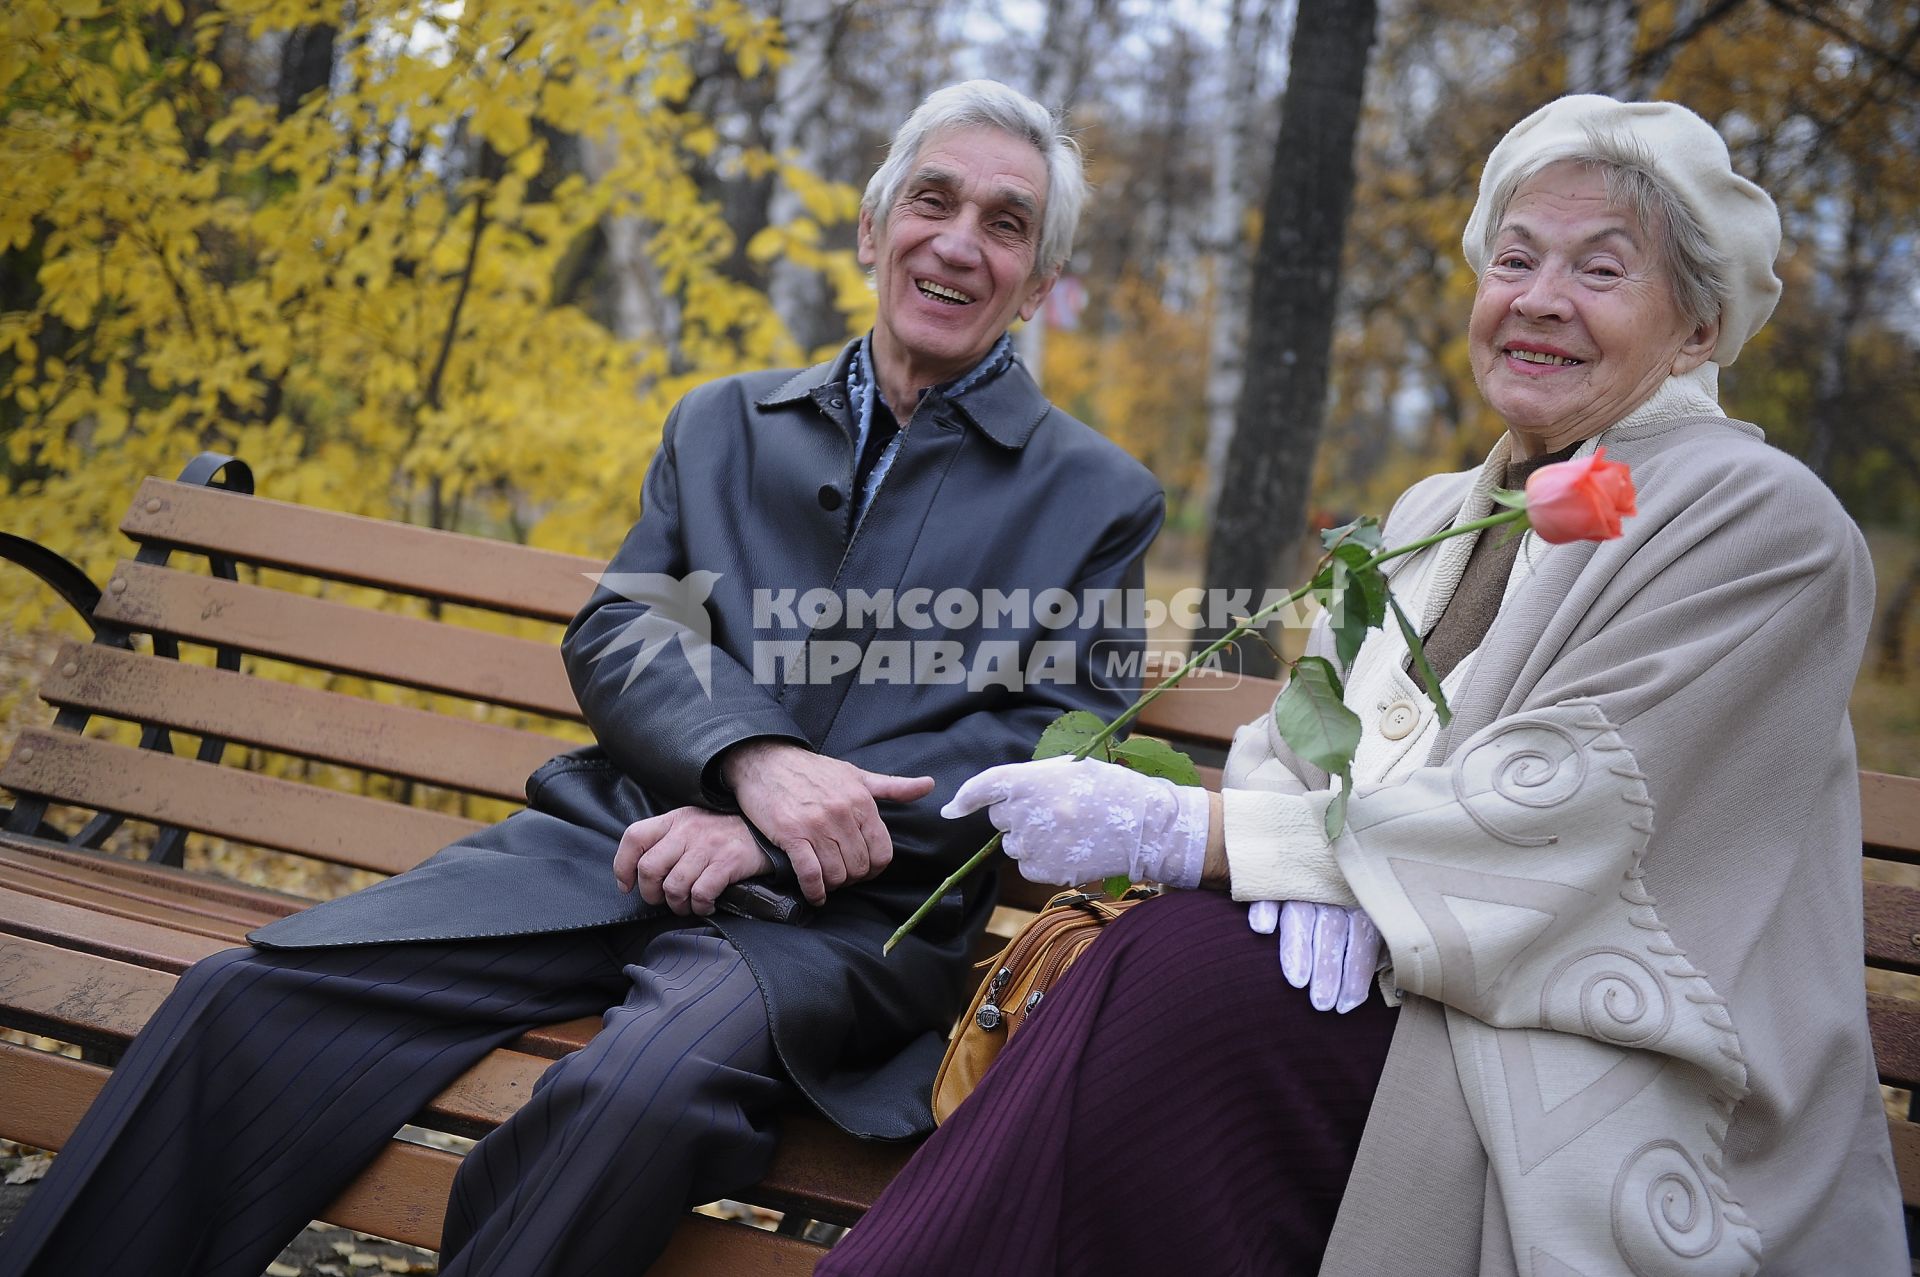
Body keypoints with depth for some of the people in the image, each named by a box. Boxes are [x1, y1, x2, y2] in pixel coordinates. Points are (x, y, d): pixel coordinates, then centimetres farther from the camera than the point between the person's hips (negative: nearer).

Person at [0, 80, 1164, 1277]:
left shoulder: (1102, 496, 9)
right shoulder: (724, 424, 19)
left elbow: (1058, 740, -1)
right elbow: (614, 631, 9)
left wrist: (766, 841, -12)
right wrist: (755, 758, -15)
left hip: (853, 907, -3)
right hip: (619, 841, 3)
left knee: (647, 1087, -36)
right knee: (248, 996, -17)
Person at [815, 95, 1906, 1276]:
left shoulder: (1765, 523, -7)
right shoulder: (1436, 515, 17)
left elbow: (1552, 824, -17)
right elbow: (1302, 729, 11)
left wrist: (1179, 831, -18)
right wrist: (1307, 857, -15)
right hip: (1386, 974, 6)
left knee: (1182, 970, -28)